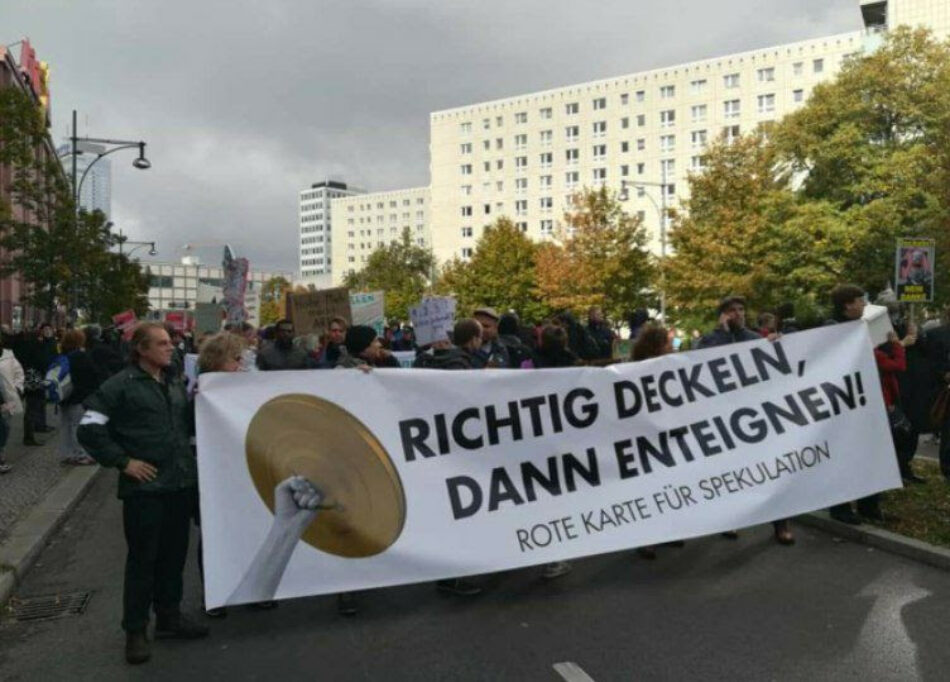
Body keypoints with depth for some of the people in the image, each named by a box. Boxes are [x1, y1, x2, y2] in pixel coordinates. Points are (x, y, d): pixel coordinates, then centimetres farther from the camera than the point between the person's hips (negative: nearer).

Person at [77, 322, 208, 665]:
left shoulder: (175, 383, 13)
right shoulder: (121, 386, -8)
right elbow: (89, 429, -11)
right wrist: (123, 461, -13)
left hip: (181, 482, 6)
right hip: (144, 487, -6)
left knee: (174, 553, 15)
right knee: (143, 558, 2)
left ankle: (169, 616, 30)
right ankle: (135, 630, 17)